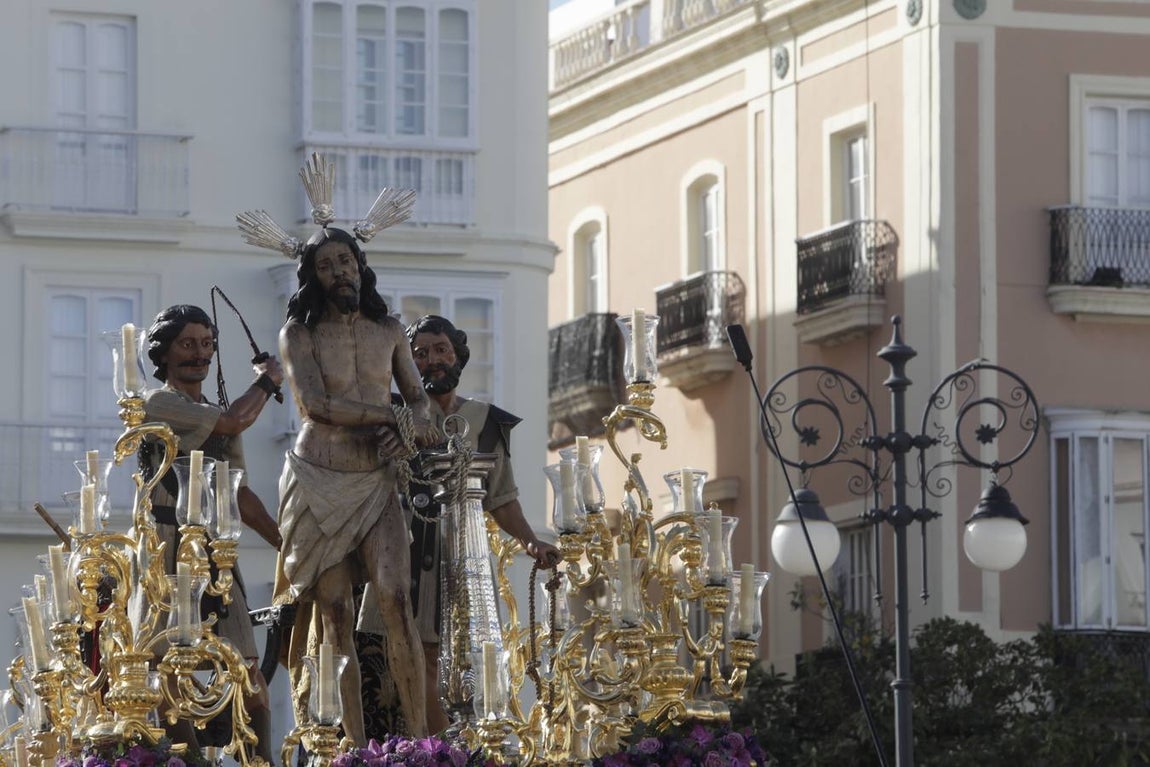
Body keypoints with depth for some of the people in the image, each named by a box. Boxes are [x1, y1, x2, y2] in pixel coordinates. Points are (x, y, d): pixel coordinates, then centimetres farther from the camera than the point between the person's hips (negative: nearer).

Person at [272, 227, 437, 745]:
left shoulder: (389, 331, 11)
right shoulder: (299, 333, 0)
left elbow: (418, 398, 18)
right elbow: (316, 403, -13)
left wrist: (413, 428, -6)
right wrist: (391, 416, -10)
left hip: (376, 483, 2)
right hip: (318, 483, -2)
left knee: (395, 600, -14)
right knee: (335, 613, -5)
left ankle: (417, 735, -15)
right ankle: (356, 745, -4)